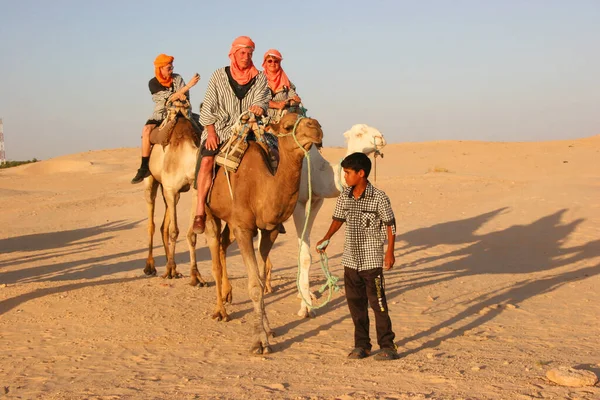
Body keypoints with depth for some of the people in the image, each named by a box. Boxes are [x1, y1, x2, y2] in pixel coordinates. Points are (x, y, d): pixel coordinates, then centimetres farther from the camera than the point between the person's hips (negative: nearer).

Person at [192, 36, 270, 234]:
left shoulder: (260, 78, 9)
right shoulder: (219, 76, 5)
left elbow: (262, 99, -5)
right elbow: (208, 106, 3)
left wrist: (258, 106, -30)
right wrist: (211, 132, -8)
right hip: (220, 129, -2)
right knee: (207, 159, -25)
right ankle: (200, 210, -23)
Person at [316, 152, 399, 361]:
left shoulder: (378, 197, -12)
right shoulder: (344, 196, 4)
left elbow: (390, 224, -6)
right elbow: (338, 219, 17)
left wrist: (390, 252, -9)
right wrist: (326, 239, 5)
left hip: (372, 260, -6)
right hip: (351, 259, 6)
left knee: (378, 303, -3)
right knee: (355, 303, 9)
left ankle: (387, 345, 7)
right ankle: (361, 344, 19)